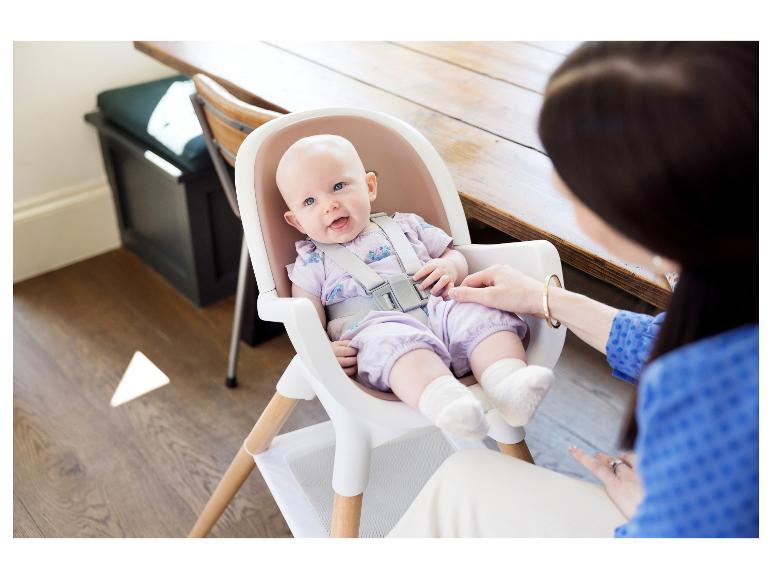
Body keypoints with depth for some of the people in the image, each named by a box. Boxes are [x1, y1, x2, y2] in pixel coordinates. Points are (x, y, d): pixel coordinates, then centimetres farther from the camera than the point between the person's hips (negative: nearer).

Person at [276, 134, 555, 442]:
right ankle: (444, 401, -63)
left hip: (440, 311, 4)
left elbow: (454, 254, 29)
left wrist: (450, 267, 4)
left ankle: (508, 381, -47)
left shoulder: (405, 226, 24)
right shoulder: (312, 264, 15)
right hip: (377, 330, -4)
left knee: (484, 314, -25)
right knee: (395, 341, -38)